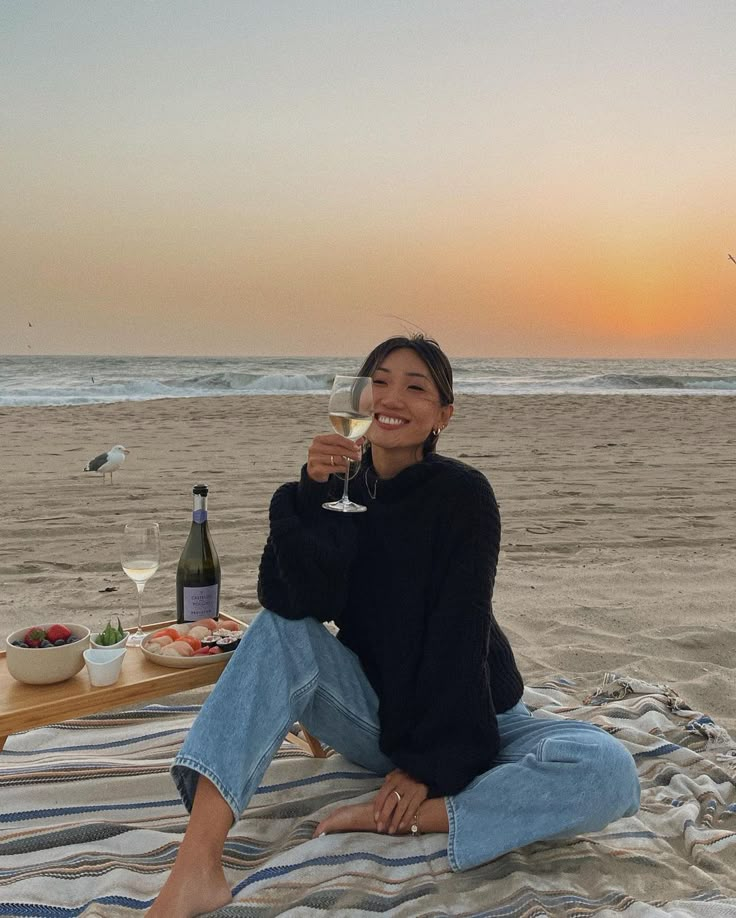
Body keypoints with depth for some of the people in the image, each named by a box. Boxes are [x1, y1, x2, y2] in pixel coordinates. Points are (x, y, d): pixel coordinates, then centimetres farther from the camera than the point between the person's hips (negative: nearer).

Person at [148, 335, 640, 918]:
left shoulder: (463, 494, -15)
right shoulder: (340, 485, -5)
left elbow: (458, 638, -18)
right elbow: (293, 603, -19)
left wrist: (425, 762, -21)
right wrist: (313, 493, -30)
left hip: (469, 725, -2)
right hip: (374, 713, 3)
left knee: (609, 770, -28)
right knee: (279, 632, -23)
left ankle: (392, 820, -25)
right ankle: (197, 867, -32)